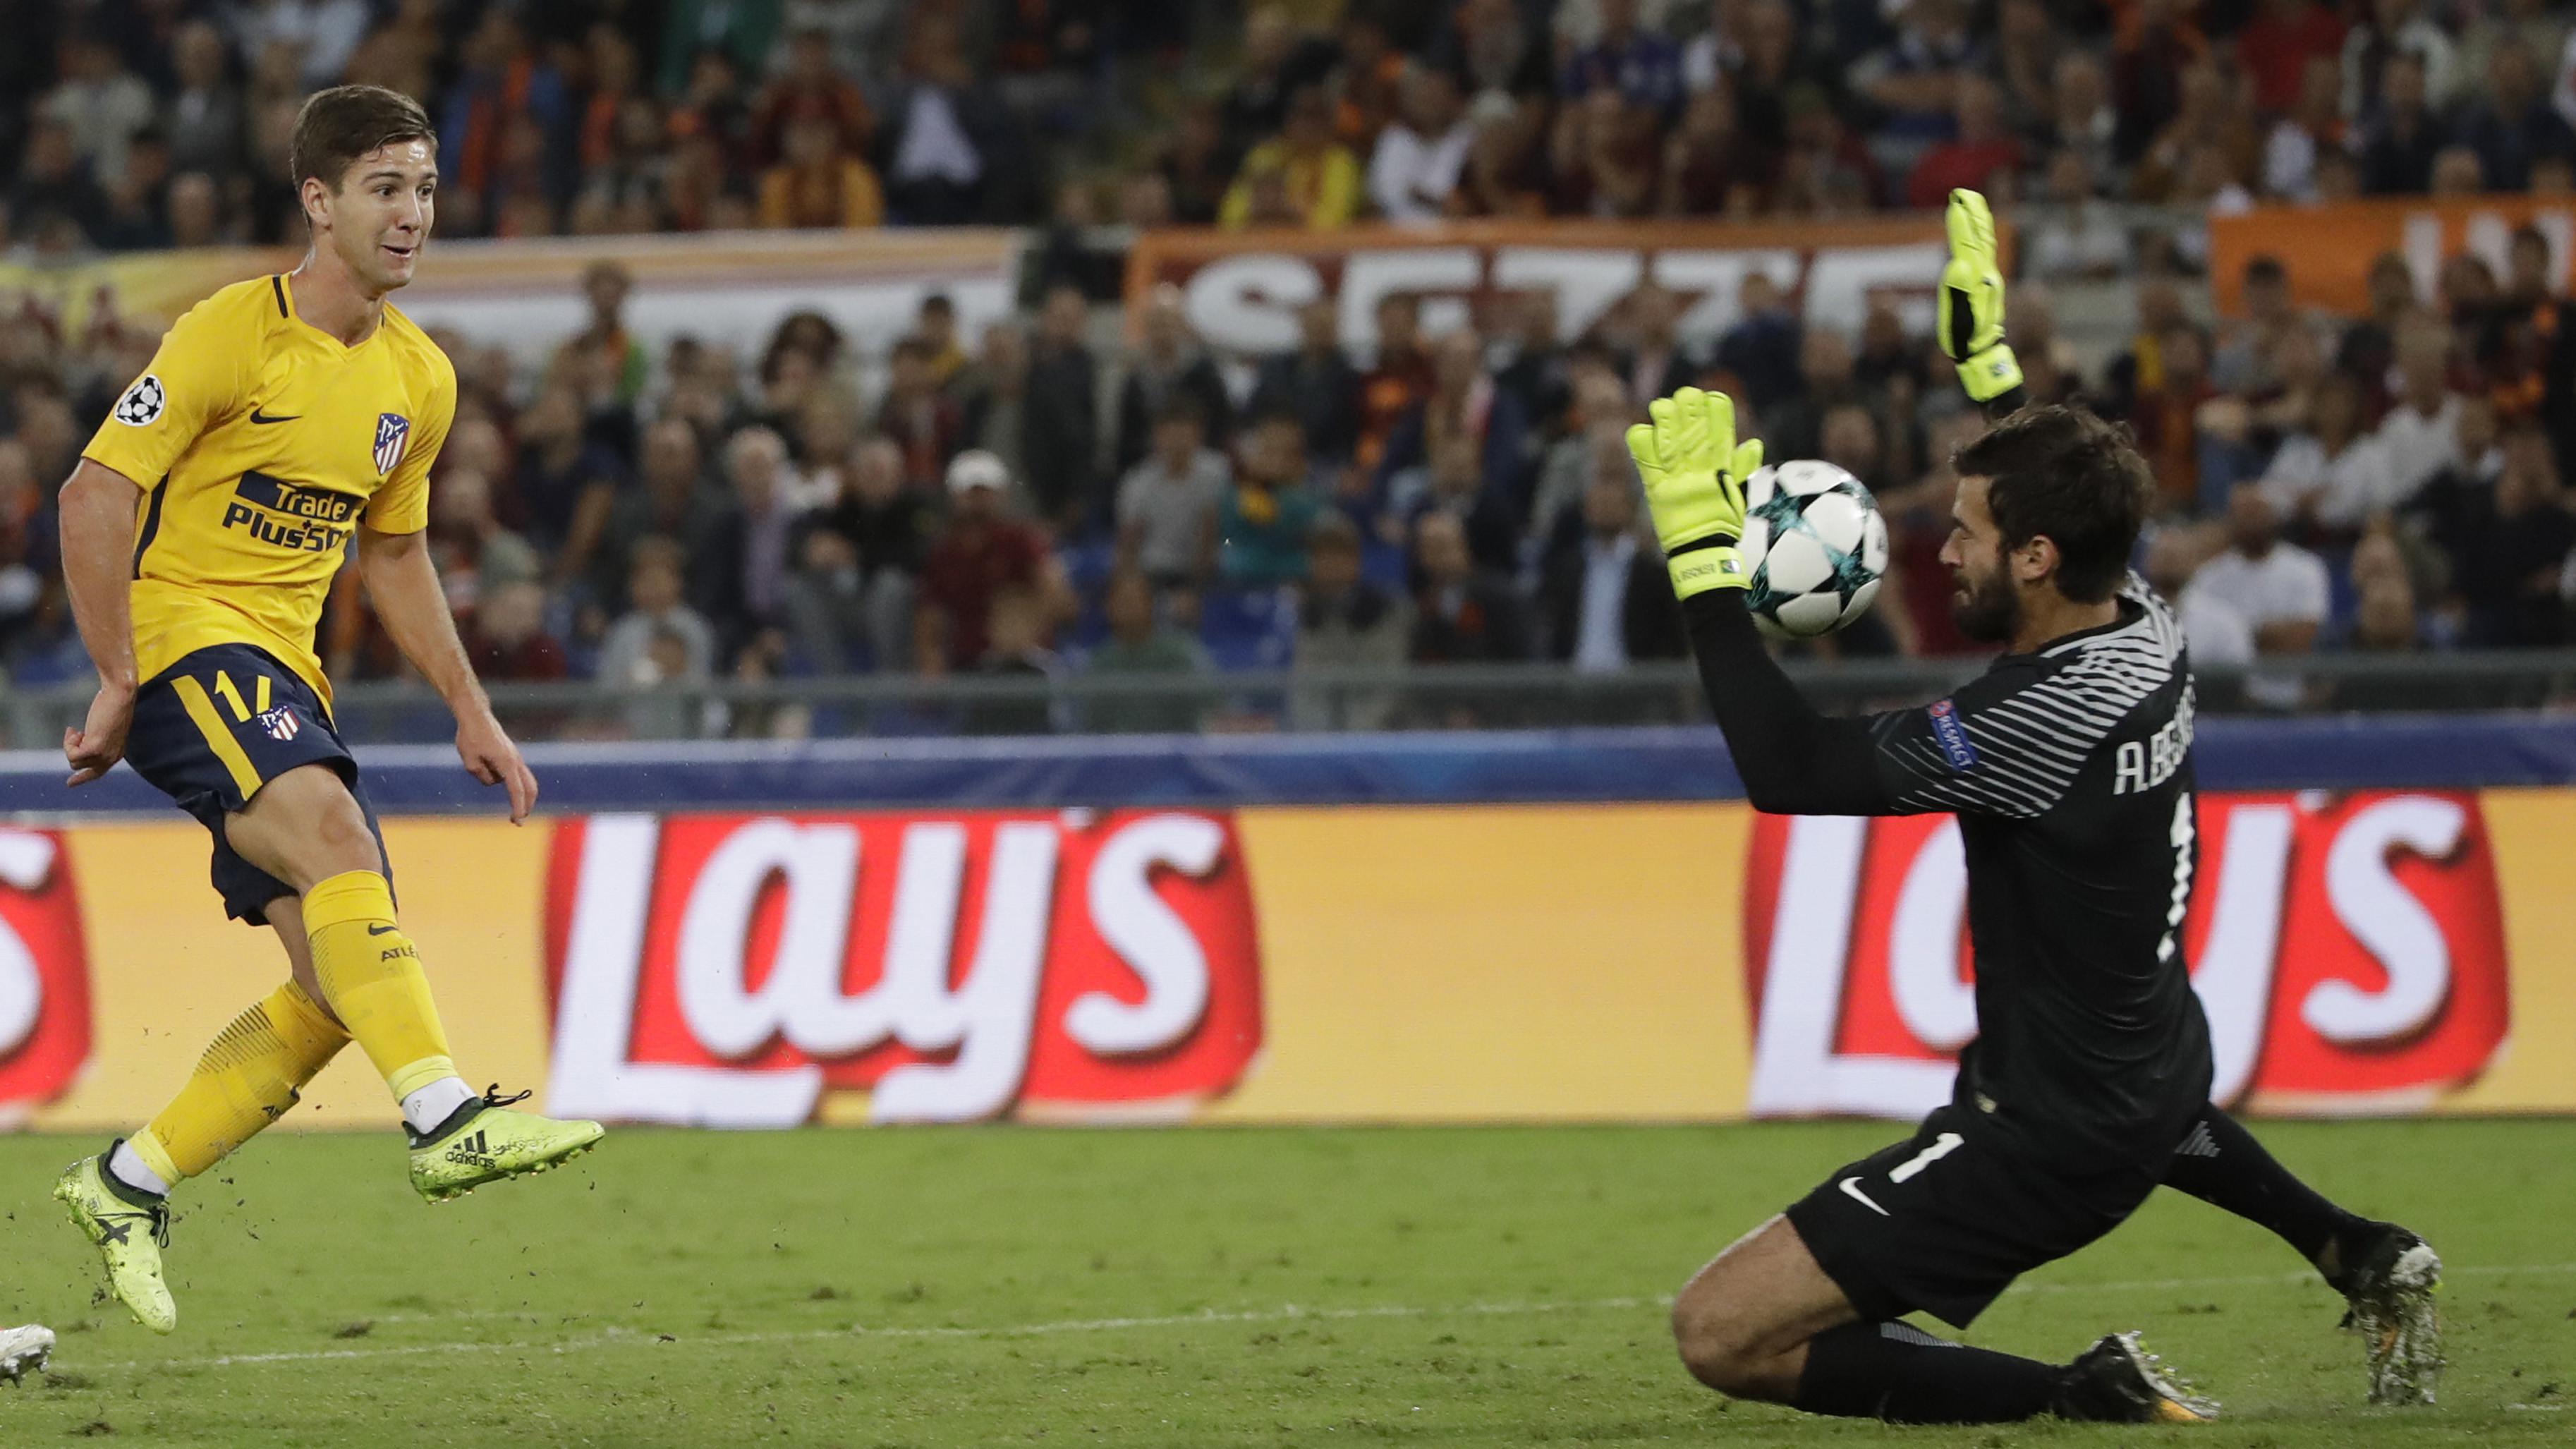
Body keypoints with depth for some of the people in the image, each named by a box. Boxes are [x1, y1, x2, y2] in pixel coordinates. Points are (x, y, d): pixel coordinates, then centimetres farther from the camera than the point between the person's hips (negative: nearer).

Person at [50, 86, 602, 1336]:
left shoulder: (420, 377, 11)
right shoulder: (232, 334, -11)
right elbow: (94, 496, -13)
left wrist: (469, 710, 18)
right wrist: (118, 685, -16)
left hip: (284, 671, 8)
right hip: (181, 635, -8)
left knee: (337, 988, -2)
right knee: (333, 829, -33)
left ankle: (127, 1188, 10)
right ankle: (446, 1118, -41)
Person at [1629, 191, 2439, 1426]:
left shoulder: (2043, 721, -28)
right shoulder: (2152, 637, -4)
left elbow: (1792, 768, -30)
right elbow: (2071, 504, 21)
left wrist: (1703, 563, -25)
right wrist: (1985, 358, 24)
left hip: (2047, 1140, -10)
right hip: (2158, 1072, 10)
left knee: (1719, 1333, -12)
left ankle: (2085, 1401, -15)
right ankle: (2360, 1255, 49)